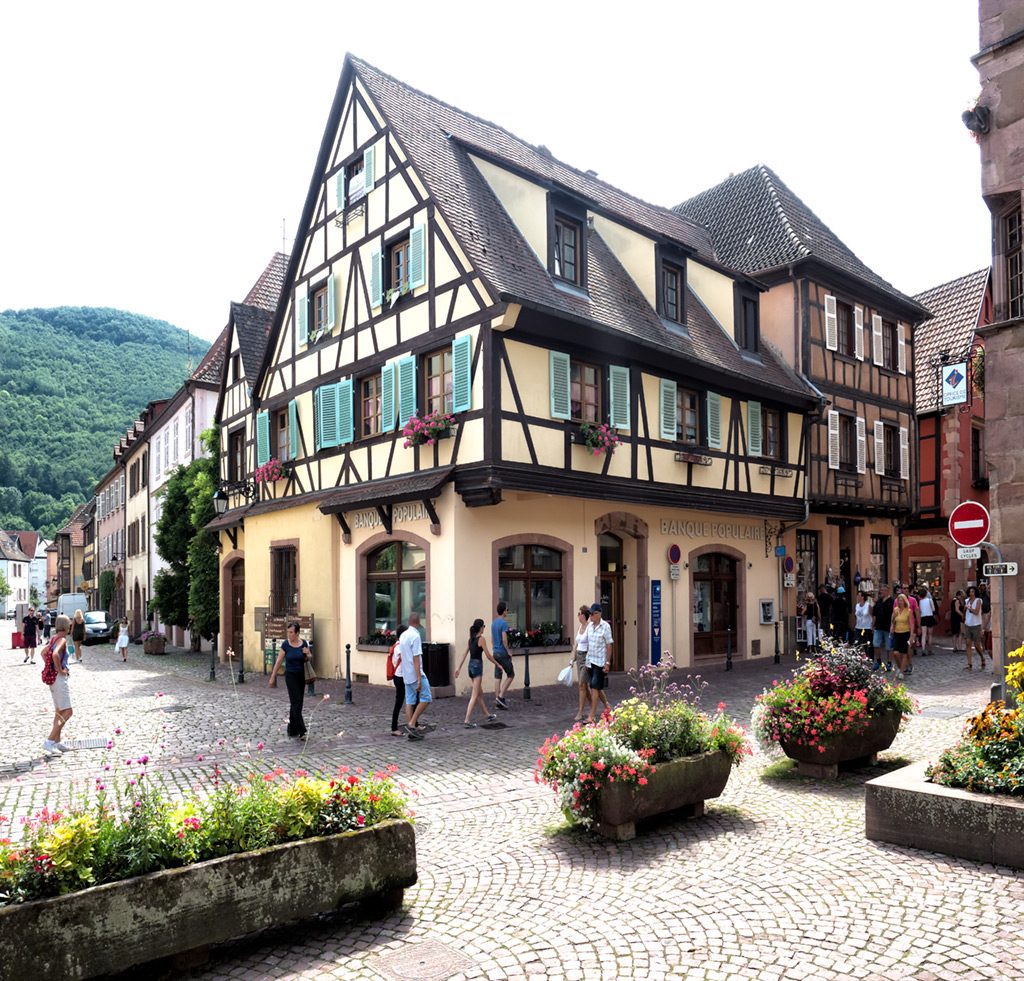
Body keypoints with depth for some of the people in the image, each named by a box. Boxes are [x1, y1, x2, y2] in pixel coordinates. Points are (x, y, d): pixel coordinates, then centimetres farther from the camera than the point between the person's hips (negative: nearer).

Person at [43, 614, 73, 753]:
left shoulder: (53, 639, 11)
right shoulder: (62, 640, -16)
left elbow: (44, 653, 25)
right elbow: (55, 654, -33)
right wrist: (60, 670, -20)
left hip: (52, 677, 10)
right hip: (59, 678, -10)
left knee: (59, 711, 16)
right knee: (67, 712, -7)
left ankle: (57, 742, 21)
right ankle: (49, 741, -10)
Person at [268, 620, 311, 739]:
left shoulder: (303, 643, -2)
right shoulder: (285, 644, -8)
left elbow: (308, 659, 11)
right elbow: (279, 661, -2)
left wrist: (307, 654, -13)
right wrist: (272, 677, -1)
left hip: (301, 676, 3)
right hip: (290, 676, -3)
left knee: (296, 703, 8)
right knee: (296, 702, -10)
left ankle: (292, 731, 19)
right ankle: (300, 731, -11)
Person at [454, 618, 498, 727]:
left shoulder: (471, 638, 10)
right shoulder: (481, 638, -12)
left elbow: (465, 654, 10)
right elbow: (488, 655, -10)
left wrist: (459, 667, 12)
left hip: (471, 665, 8)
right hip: (477, 665, -8)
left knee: (480, 693, 19)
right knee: (475, 695, -7)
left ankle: (487, 715, 32)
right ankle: (467, 720, -12)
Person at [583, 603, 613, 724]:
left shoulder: (605, 626, -11)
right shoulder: (589, 626, 7)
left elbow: (609, 645, -9)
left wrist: (607, 663, -11)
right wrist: (586, 660, 12)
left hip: (600, 661, -6)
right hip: (590, 661, 6)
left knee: (595, 688, -9)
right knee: (596, 688, 14)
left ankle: (591, 716, -6)